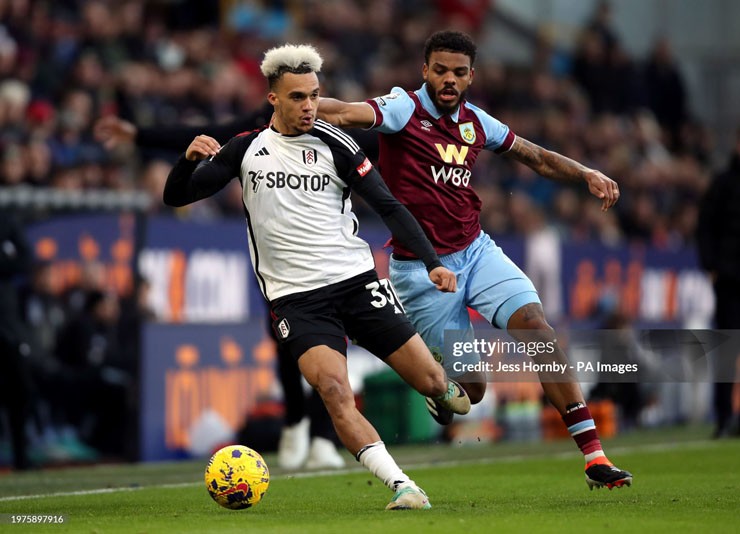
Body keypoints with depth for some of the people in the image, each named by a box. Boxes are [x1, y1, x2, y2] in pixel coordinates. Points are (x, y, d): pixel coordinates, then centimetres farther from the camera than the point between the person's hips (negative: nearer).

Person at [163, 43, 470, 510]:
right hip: (295, 296, 0)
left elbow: (389, 207, 1)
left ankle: (448, 392, 38)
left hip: (356, 279, 0)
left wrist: (432, 262, -11)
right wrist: (190, 159, -14)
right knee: (334, 390, -25)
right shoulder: (246, 148, 5)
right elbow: (176, 196, 8)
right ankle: (401, 486, -24)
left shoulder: (334, 144, 0)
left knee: (429, 380, -1)